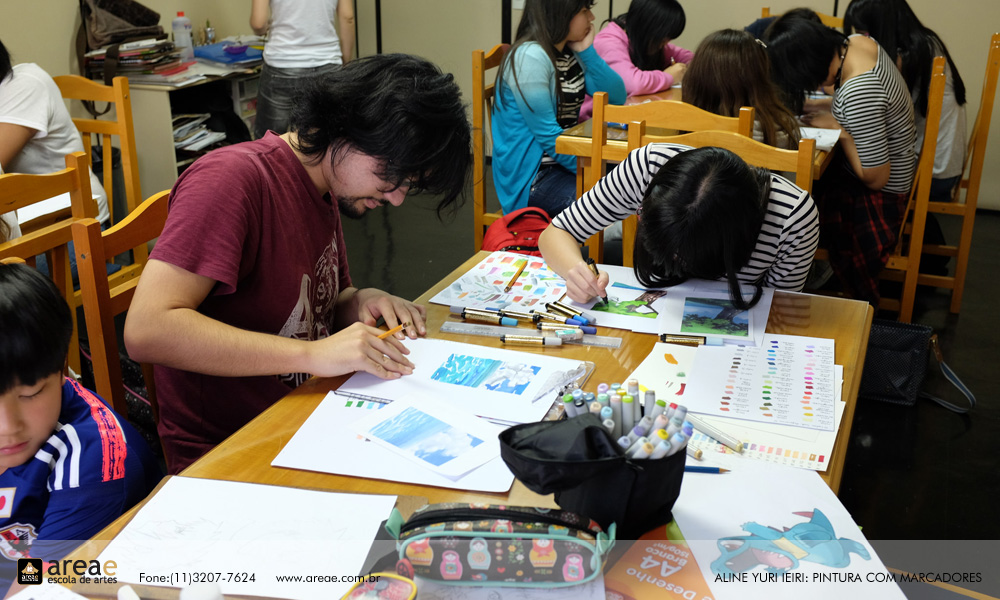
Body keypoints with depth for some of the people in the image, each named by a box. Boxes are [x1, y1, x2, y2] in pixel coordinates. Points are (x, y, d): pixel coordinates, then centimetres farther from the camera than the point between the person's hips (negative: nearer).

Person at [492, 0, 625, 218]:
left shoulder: (570, 53, 9)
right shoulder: (530, 57, -17)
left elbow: (617, 97, 6)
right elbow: (548, 135, -20)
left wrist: (587, 51, -4)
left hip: (564, 163, 9)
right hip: (533, 179, -9)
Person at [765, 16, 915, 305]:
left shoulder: (857, 93, -35)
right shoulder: (856, 41, -6)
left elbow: (875, 179, -27)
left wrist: (838, 129, -18)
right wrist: (812, 106, 0)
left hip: (882, 196, -10)